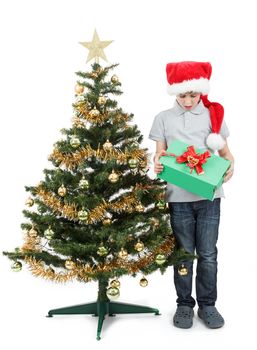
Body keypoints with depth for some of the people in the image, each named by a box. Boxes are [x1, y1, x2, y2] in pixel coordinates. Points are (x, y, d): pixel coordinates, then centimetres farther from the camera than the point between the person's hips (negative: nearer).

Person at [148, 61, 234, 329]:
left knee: (208, 254, 5)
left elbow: (225, 151, 10)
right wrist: (157, 164, -15)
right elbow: (160, 154, 7)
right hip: (178, 196, 0)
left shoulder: (214, 114, 7)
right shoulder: (163, 118, 6)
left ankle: (207, 304, 22)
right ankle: (184, 304, 24)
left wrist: (230, 164, -11)